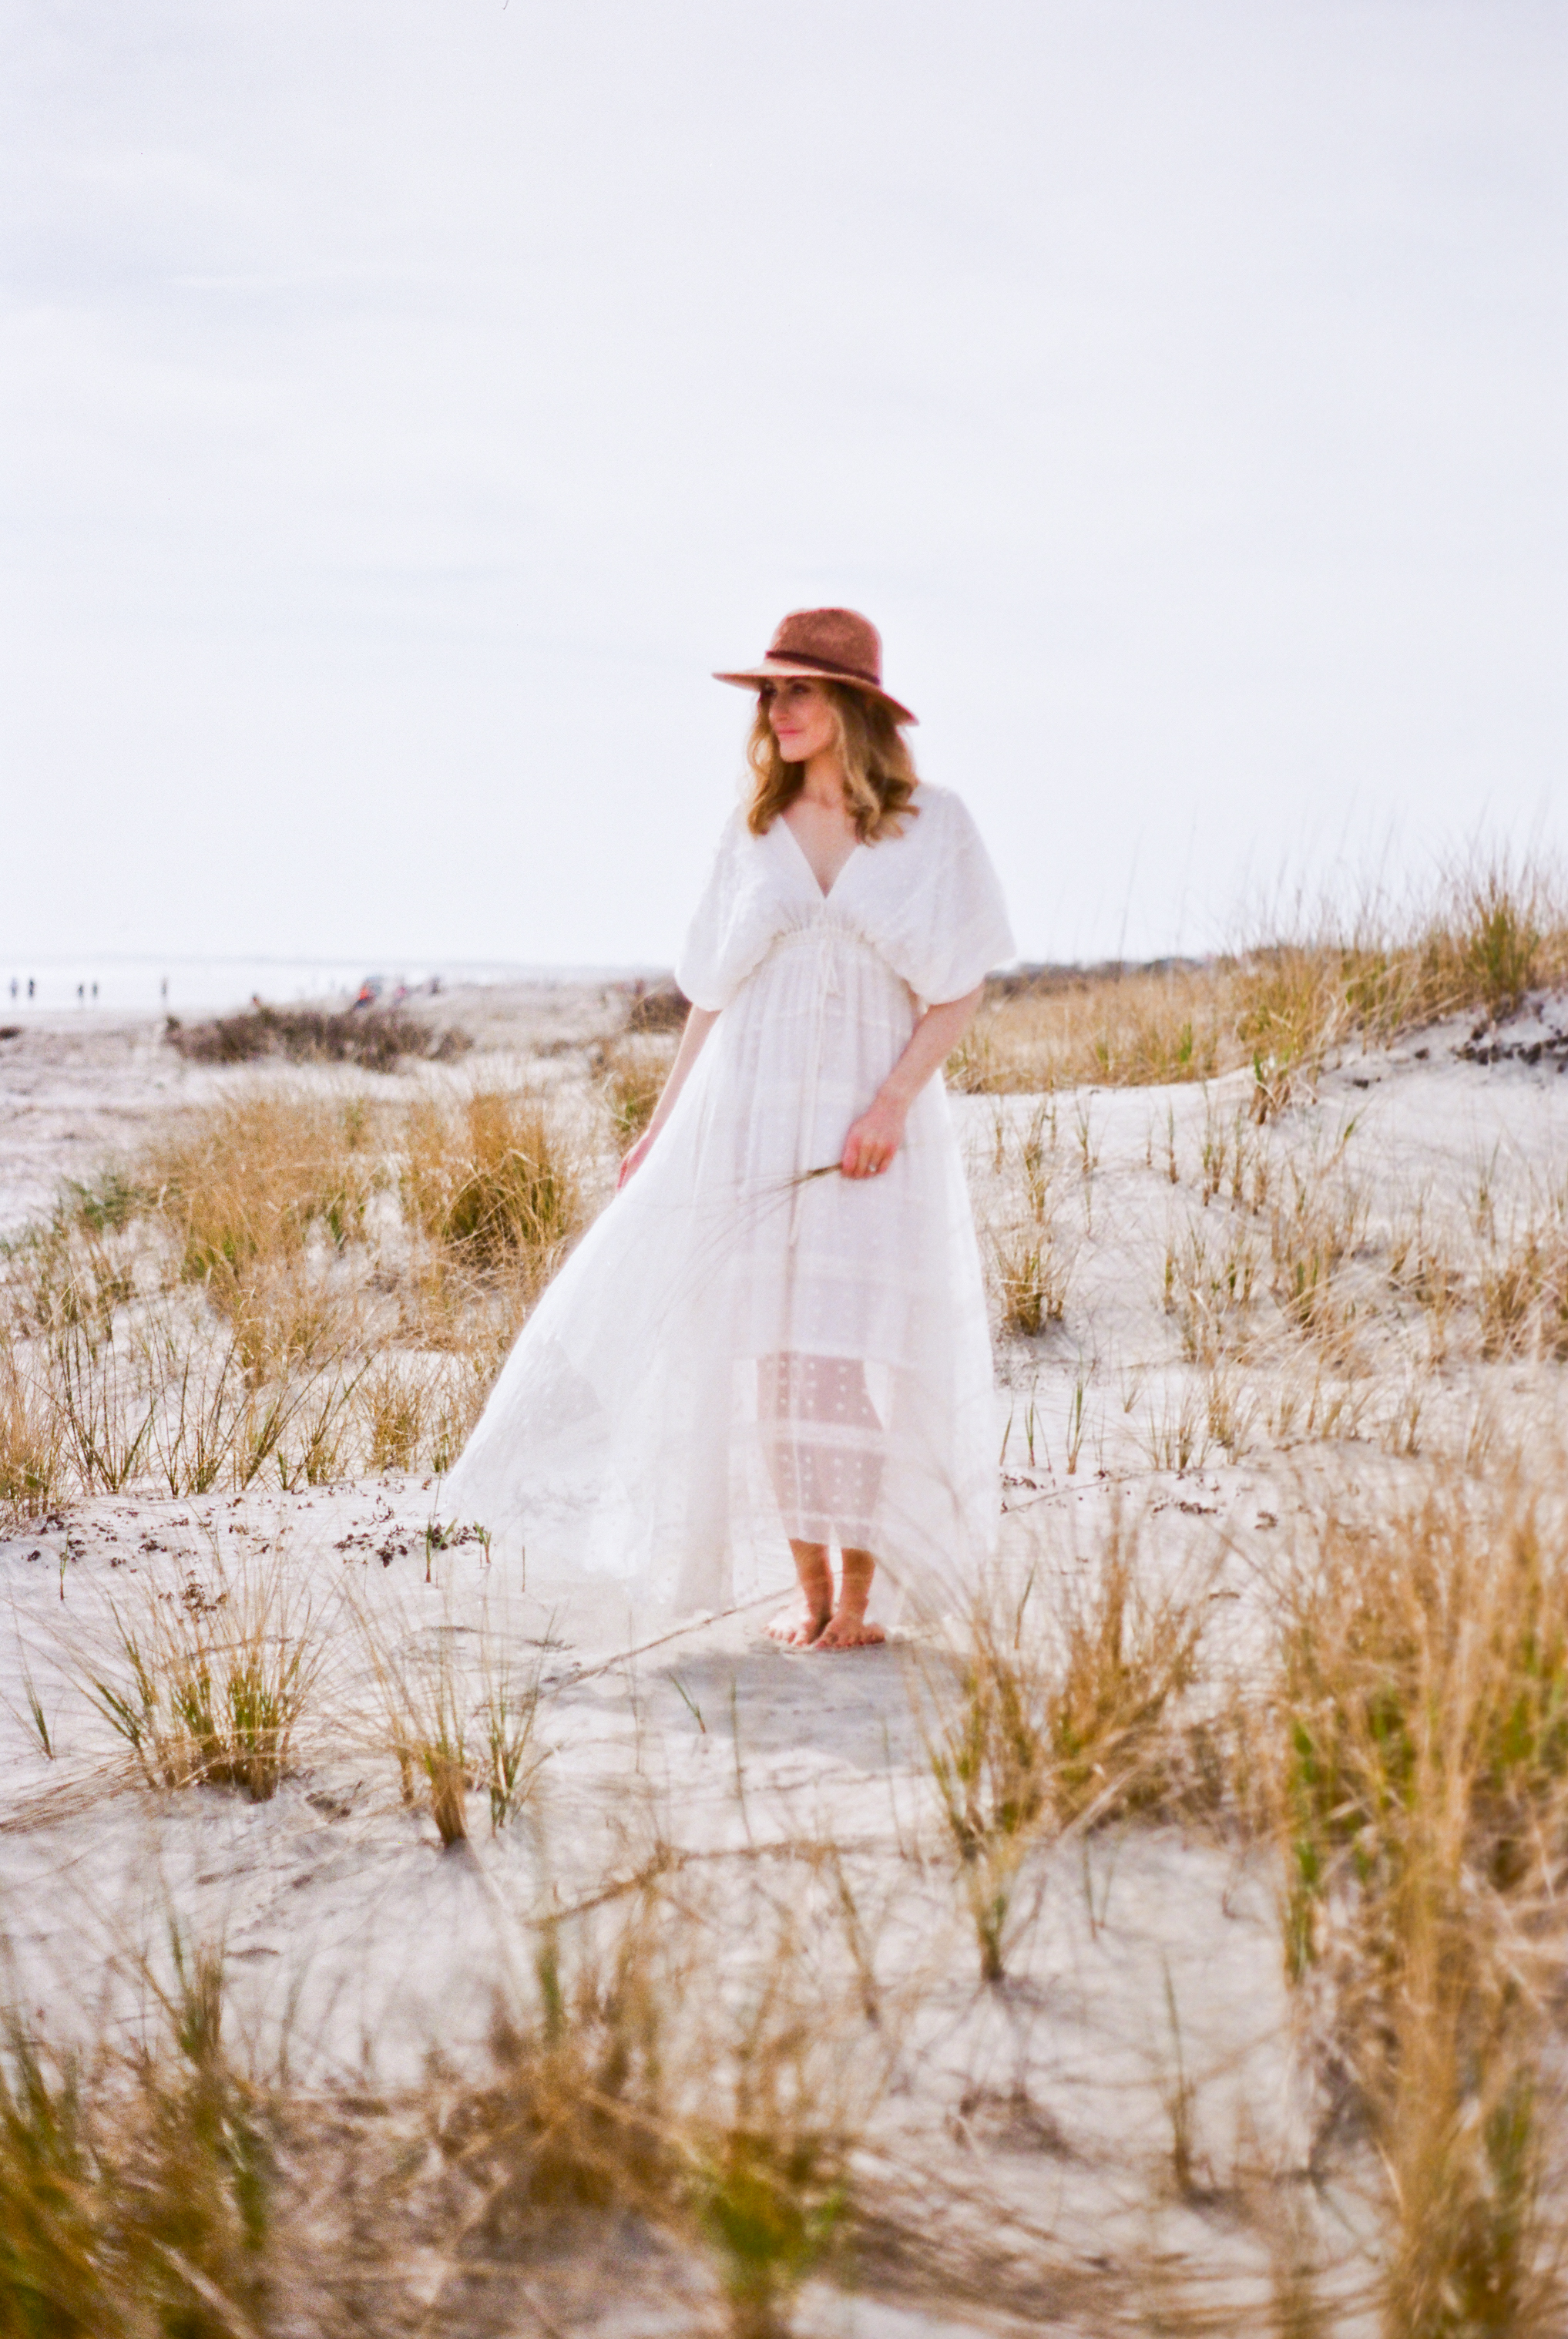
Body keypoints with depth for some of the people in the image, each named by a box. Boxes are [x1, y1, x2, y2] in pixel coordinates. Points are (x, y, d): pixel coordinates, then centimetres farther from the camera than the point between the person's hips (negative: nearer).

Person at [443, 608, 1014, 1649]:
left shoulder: (933, 824, 1)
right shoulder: (754, 833, 10)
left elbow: (962, 989, -1)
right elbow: (713, 995, 13)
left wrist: (893, 1102, -14)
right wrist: (661, 1128, 9)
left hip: (872, 1125, -2)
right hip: (751, 1119, 3)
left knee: (859, 1358, -5)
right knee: (770, 1358, 1)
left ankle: (865, 1593, 8)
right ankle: (809, 1587, 13)